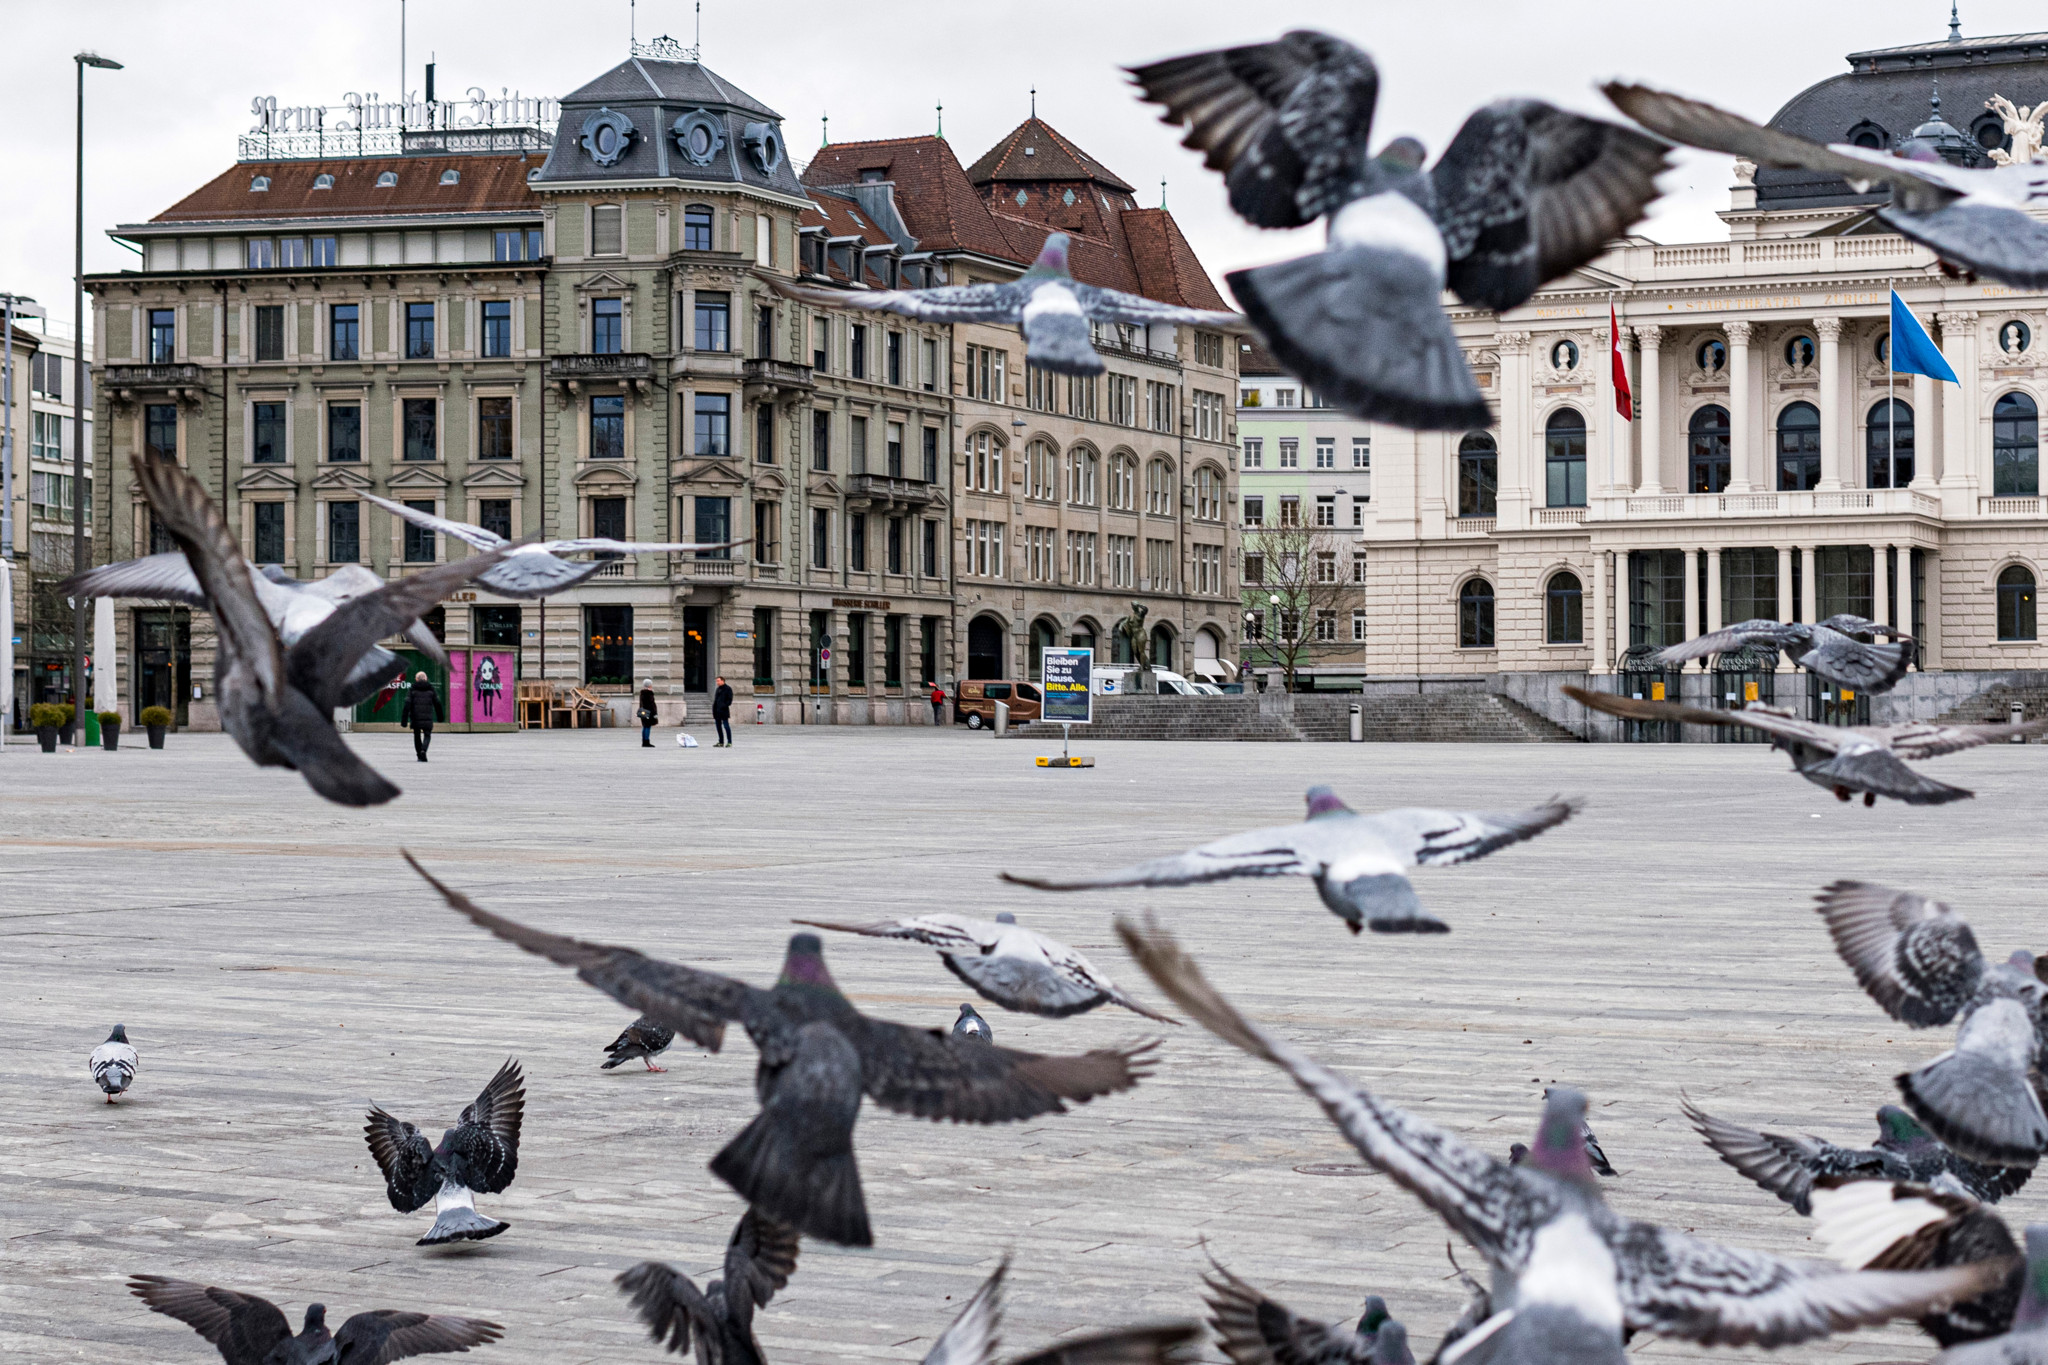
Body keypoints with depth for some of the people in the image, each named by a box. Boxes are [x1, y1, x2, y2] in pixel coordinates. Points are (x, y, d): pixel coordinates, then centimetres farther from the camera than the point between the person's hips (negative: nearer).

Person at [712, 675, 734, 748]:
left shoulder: (728, 689, -3)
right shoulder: (718, 689, 18)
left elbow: (729, 699, -9)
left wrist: (725, 705, -22)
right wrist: (714, 710, 14)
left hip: (724, 711, -8)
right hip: (717, 711, 8)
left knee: (726, 726, -8)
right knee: (718, 726, 9)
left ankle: (729, 742, -5)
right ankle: (721, 742, 15)